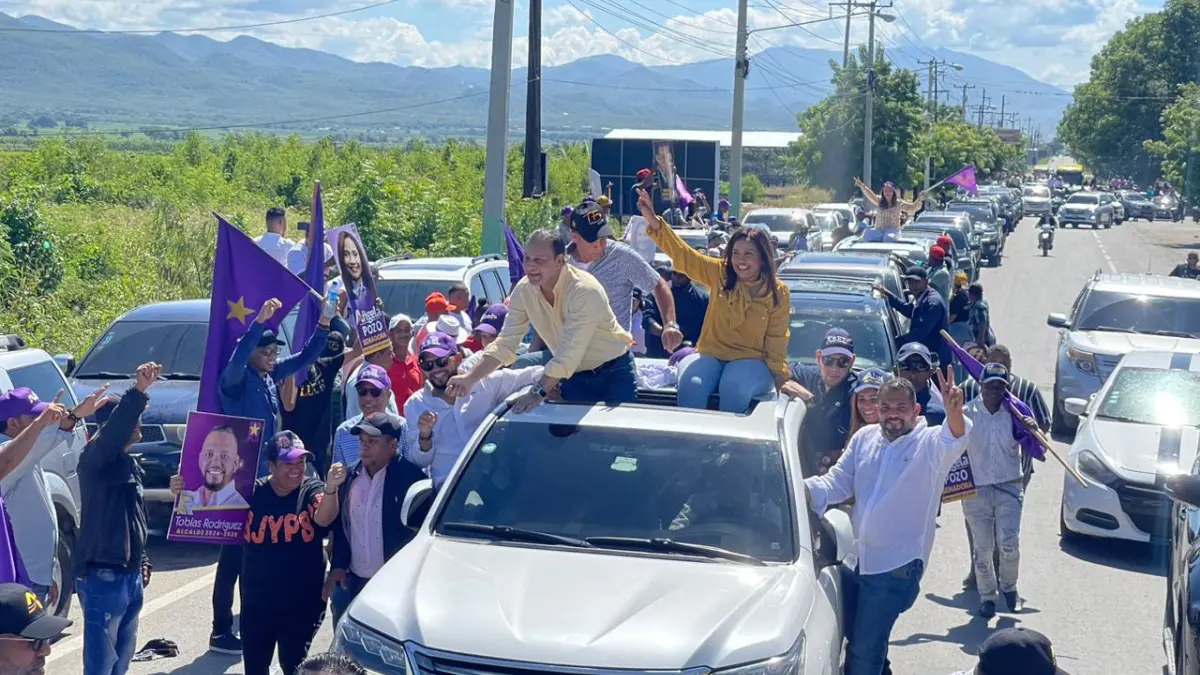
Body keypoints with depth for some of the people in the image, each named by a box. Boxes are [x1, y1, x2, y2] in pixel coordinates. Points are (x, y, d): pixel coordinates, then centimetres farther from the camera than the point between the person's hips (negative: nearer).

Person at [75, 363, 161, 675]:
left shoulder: (130, 464, 16)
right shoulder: (95, 458, -12)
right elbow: (113, 431, -34)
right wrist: (138, 392, -47)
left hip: (130, 576, 9)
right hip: (103, 577, -9)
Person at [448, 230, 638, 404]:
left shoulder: (586, 291, -28)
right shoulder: (523, 290, -10)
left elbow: (569, 353, -32)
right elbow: (505, 343, -7)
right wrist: (471, 378, -18)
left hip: (614, 373, -5)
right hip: (571, 373, 5)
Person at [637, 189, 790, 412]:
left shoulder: (778, 292, -1)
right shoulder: (720, 273, 2)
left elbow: (776, 338, 2)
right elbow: (683, 254, -5)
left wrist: (780, 376, -6)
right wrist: (653, 221, -16)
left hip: (752, 361, -2)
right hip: (711, 355, 2)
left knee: (734, 386, -35)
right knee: (691, 384, -30)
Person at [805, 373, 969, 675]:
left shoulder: (930, 443, -11)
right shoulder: (864, 437, 5)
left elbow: (953, 441, -34)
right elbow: (838, 482, 9)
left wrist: (954, 412, -57)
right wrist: (804, 489, -12)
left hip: (898, 565, -6)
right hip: (859, 558, 6)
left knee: (863, 649, -5)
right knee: (857, 637, 21)